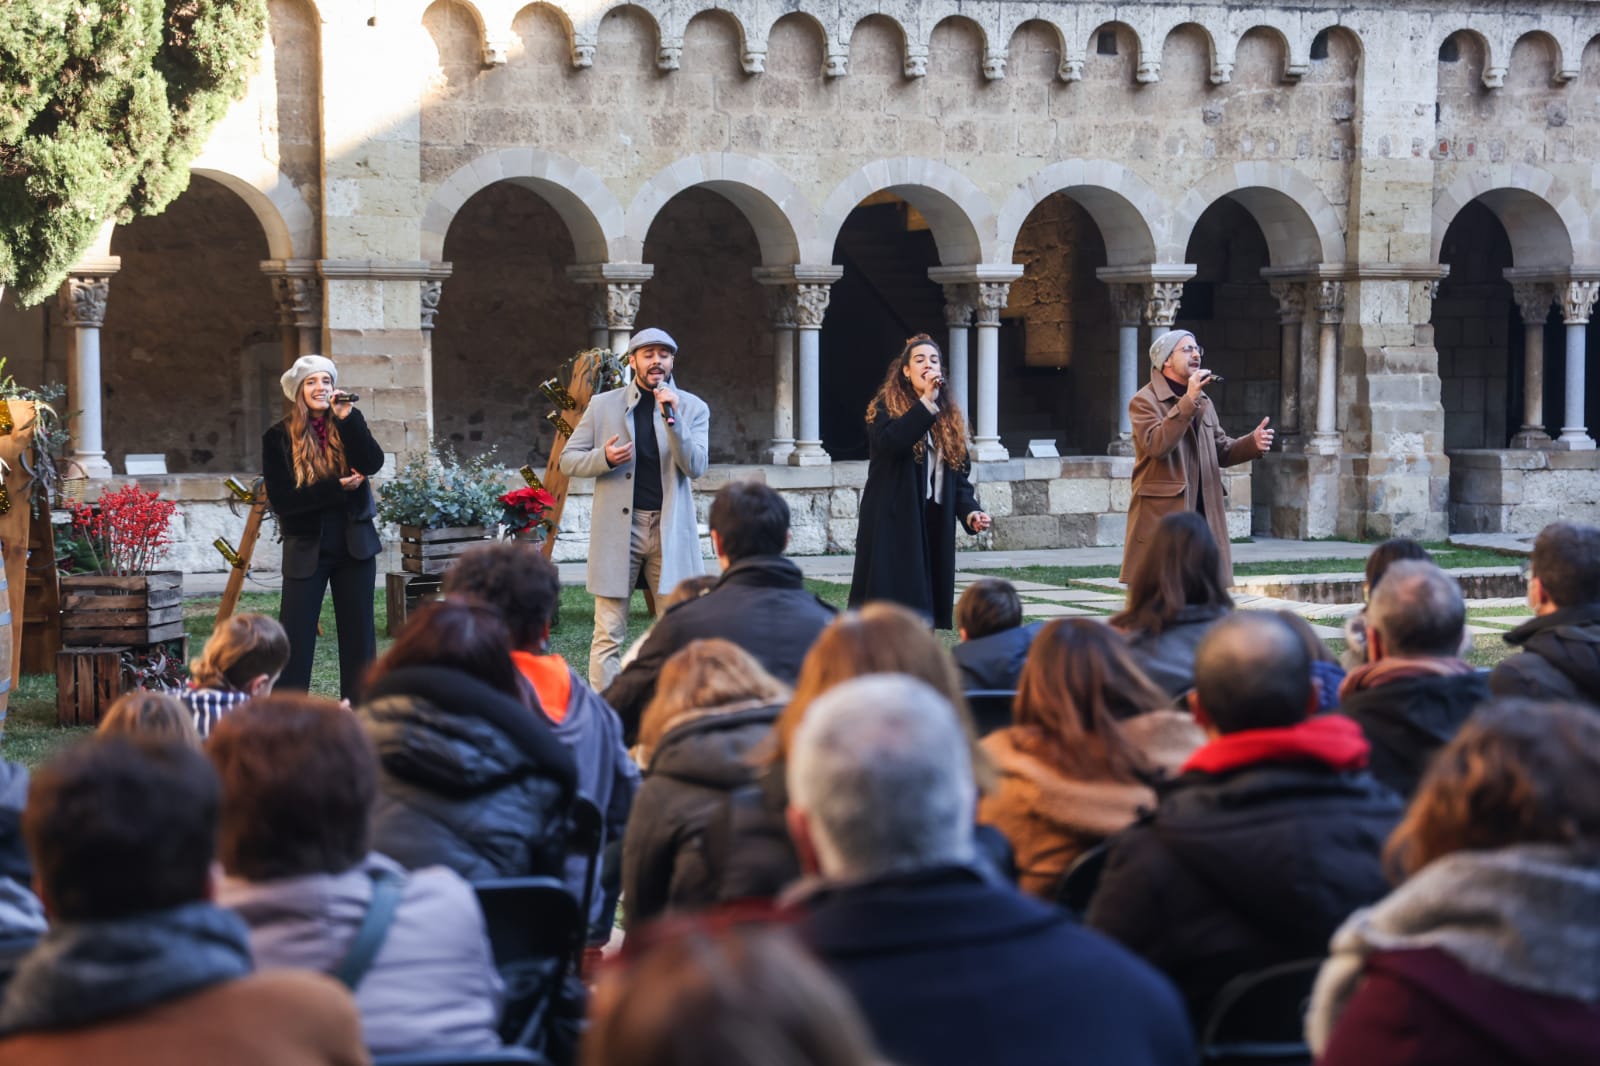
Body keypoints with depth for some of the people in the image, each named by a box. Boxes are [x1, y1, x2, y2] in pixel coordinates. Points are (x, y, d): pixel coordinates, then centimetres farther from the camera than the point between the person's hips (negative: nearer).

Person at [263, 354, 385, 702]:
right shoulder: (279, 438, -4)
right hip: (306, 549, -3)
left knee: (358, 633, 6)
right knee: (295, 638, -5)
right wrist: (336, 489, -17)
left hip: (354, 544, 3)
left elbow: (373, 463, -14)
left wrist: (348, 418, -22)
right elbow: (280, 499, -12)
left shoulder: (347, 426, 5)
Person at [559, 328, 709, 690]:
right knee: (609, 635, -1)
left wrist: (672, 417, -19)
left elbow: (695, 467, -7)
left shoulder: (692, 408, 5)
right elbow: (568, 460, 8)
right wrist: (604, 458, -12)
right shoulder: (603, 405, 6)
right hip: (617, 528, 0)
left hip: (671, 528, 0)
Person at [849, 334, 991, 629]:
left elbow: (959, 473, 13)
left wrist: (970, 511, -4)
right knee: (893, 605, -10)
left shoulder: (950, 416, 15)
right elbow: (889, 441, -23)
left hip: (934, 526, 5)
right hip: (893, 523, -5)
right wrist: (926, 402, -24)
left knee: (923, 614, 4)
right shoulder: (886, 407, -1)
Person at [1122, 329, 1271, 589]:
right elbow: (1156, 445, -22)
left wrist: (1252, 443, 1)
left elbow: (1221, 450, 21)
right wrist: (1188, 402, -24)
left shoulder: (1203, 402, 19)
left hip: (1204, 515, 7)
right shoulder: (1144, 401, -6)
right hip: (1162, 516, -7)